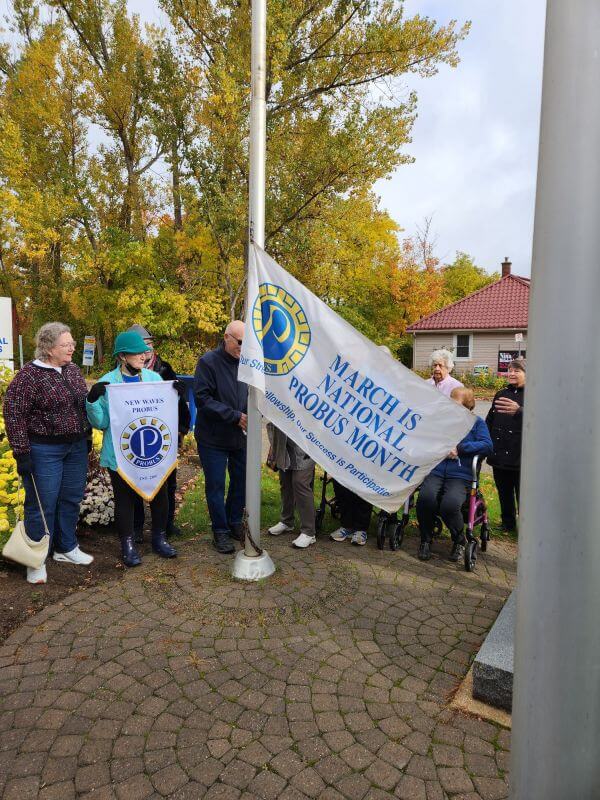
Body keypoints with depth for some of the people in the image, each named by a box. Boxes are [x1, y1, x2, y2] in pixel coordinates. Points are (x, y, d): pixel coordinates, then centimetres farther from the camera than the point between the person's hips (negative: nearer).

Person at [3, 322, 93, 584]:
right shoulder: (29, 374, -14)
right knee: (43, 503, 3)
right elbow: (13, 413, -15)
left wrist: (87, 437, 15)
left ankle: (66, 548, 32)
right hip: (44, 450, -6)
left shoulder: (73, 370, 6)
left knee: (71, 499, 15)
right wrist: (21, 452, -17)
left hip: (76, 447, 6)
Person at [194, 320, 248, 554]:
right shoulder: (208, 362, -14)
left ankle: (234, 523, 35)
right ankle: (220, 531, 23)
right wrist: (235, 416, -21)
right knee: (216, 485, 6)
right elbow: (202, 399, -19)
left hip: (240, 436, 5)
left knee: (241, 482, 15)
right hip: (213, 438, -4)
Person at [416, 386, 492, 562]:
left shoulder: (476, 422, 15)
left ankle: (459, 541, 2)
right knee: (426, 498, -31)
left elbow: (487, 446, 0)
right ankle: (426, 540, -4)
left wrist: (459, 448, -7)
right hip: (434, 471, 2)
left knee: (450, 505, -32)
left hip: (460, 476, -2)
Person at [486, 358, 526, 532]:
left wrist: (519, 411, -42)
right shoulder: (501, 394, 13)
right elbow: (489, 422, 18)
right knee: (504, 493, 16)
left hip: (521, 457, -5)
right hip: (499, 454, 6)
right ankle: (508, 524, 32)